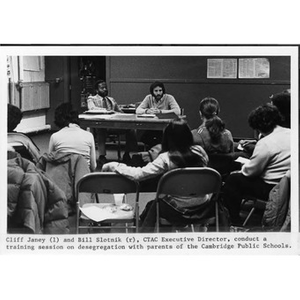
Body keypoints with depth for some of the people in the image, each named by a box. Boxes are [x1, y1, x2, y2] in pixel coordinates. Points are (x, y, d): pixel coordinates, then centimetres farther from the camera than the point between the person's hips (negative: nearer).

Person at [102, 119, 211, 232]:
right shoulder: (199, 151, -8)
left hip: (179, 210, -5)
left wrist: (114, 166, -10)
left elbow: (138, 174, -22)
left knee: (152, 206, 26)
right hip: (202, 207, 5)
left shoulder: (166, 158, -20)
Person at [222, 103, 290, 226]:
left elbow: (251, 171, -13)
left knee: (232, 180, 0)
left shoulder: (265, 143, -21)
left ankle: (235, 222, 8)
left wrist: (241, 170, 9)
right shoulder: (290, 133, 3)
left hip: (272, 190, -9)